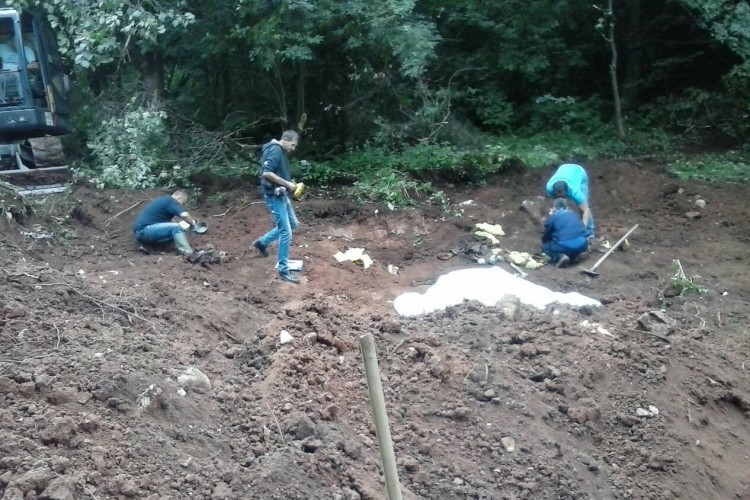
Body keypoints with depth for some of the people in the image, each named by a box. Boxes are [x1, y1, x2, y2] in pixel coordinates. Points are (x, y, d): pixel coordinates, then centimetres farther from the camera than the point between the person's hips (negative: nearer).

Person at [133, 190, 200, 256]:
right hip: (144, 230, -10)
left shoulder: (164, 200, 23)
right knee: (176, 228, -19)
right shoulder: (171, 201, -7)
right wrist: (192, 222, -4)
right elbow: (184, 215, -23)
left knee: (175, 234, 14)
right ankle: (189, 254, -31)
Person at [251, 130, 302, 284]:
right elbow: (267, 173, -27)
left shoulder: (281, 151, 13)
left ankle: (262, 242, 32)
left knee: (293, 224, 21)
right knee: (286, 232, -7)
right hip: (274, 196, -10)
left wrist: (289, 184, 8)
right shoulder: (275, 150, -18)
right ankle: (283, 270, 2)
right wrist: (287, 184, -21)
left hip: (281, 195, 10)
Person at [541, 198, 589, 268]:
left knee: (545, 246, 23)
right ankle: (573, 256, 13)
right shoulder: (574, 214, 24)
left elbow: (545, 238, 24)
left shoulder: (552, 218, 12)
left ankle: (559, 256, -5)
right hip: (582, 245, 5)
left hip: (565, 246, -5)